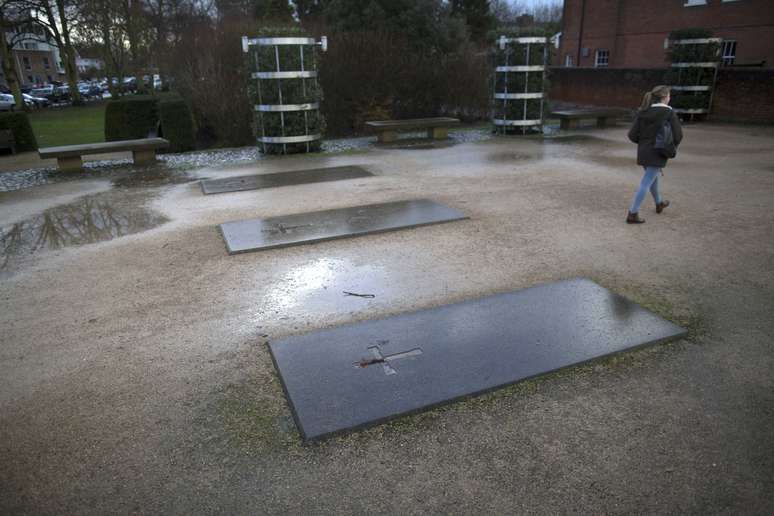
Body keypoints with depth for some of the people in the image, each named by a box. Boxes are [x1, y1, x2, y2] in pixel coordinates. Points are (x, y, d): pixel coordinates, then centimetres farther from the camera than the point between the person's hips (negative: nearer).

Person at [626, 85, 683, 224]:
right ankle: (632, 214, -6)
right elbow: (677, 135, -12)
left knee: (653, 177, 26)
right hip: (657, 154, -6)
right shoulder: (669, 113, -11)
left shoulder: (642, 112, 1)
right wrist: (672, 147, 8)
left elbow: (632, 135, -3)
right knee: (646, 183, -4)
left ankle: (659, 203, 47)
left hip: (643, 152, 6)